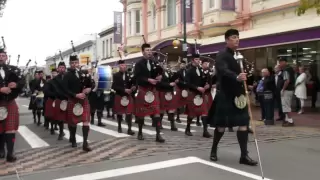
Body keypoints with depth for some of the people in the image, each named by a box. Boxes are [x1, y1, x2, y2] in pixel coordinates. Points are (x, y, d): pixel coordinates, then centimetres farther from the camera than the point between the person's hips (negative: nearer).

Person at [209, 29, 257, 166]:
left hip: (238, 95, 7)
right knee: (222, 125, 4)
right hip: (225, 95, -7)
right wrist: (237, 77, -47)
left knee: (243, 123, 0)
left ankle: (244, 155, 4)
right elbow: (224, 71, -30)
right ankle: (213, 150, 24)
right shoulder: (222, 55, -11)